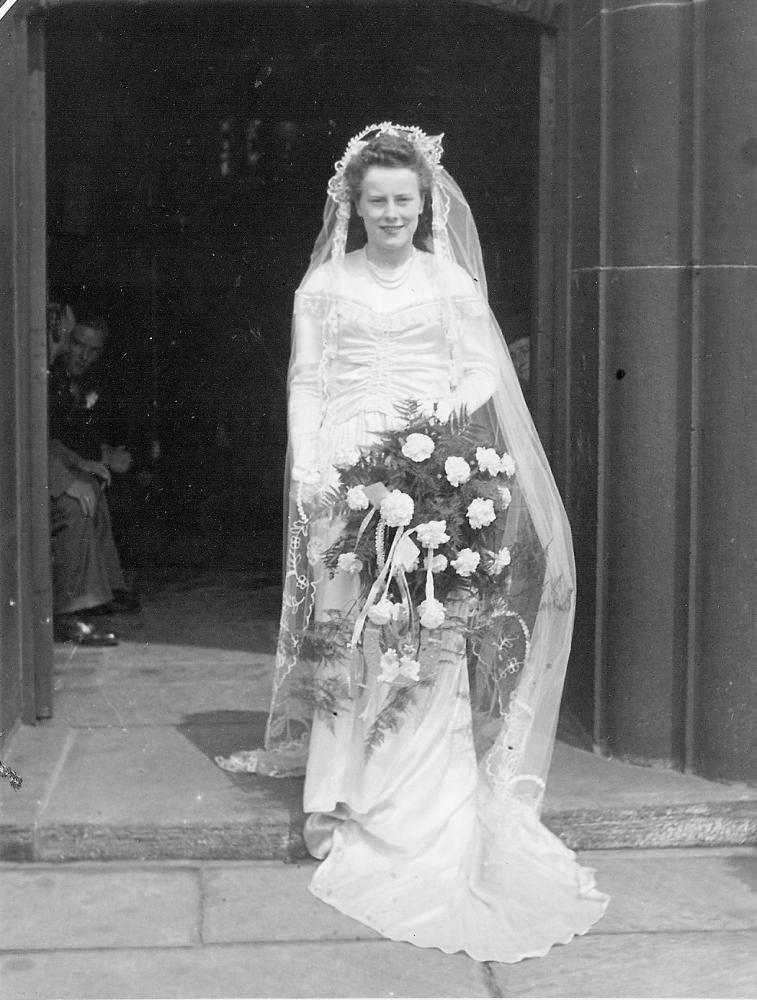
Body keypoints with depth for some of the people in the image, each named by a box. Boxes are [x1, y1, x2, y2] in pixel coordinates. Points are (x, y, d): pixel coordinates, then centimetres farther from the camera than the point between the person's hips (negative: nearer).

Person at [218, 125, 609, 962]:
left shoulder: (450, 280, 12)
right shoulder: (325, 285, 11)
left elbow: (485, 372, 9)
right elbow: (306, 383, 7)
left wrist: (440, 407, -9)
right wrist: (309, 467, -4)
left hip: (440, 474, 1)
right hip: (351, 472, 0)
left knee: (437, 641, -3)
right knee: (350, 637, -6)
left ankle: (430, 811, 5)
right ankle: (337, 797, -2)